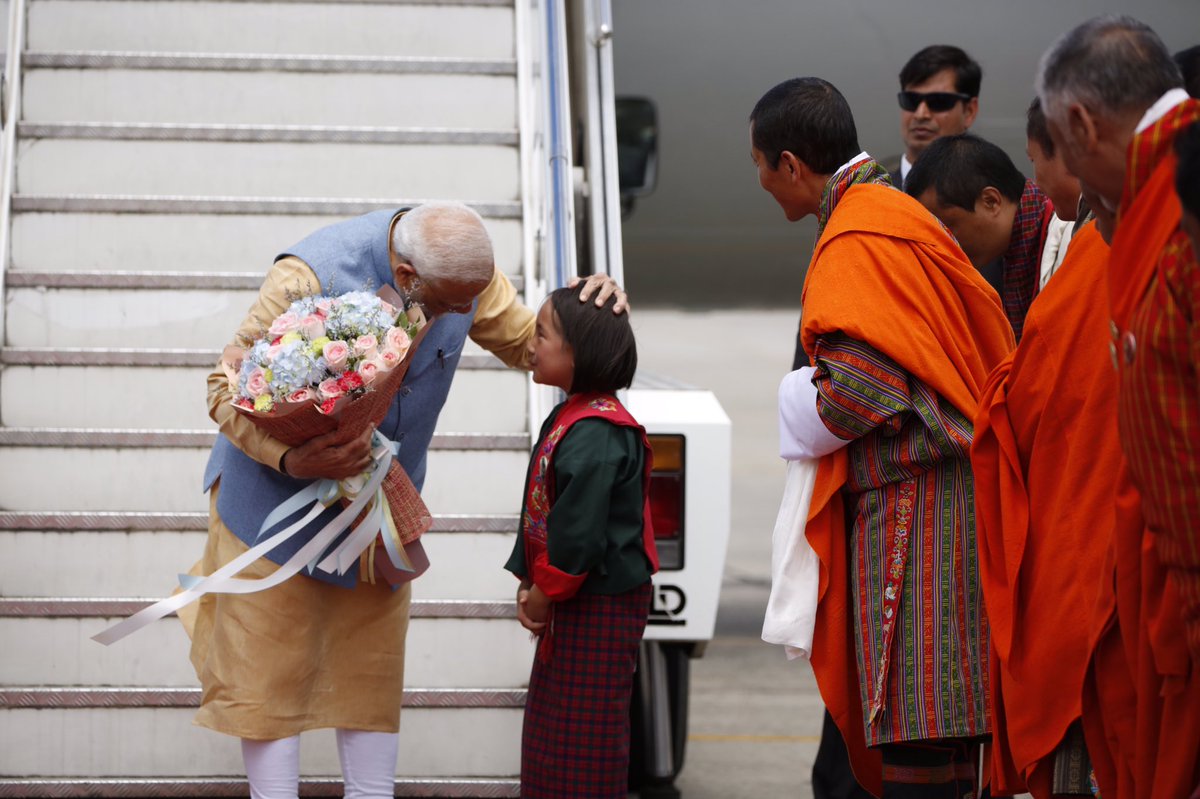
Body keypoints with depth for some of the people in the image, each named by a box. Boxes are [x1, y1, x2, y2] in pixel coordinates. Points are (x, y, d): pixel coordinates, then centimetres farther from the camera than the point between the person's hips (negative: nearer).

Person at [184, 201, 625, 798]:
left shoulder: (464, 271, -14)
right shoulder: (310, 278, -31)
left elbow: (527, 341, 1)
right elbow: (228, 390, -24)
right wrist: (292, 459, -41)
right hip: (278, 493, -5)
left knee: (370, 662, 12)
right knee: (270, 665, -1)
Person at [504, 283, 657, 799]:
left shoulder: (597, 434, -23)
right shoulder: (567, 418, 11)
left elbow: (580, 530, -25)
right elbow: (540, 512, 15)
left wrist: (545, 591, -13)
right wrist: (528, 585, 8)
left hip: (600, 607, -11)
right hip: (568, 605, 11)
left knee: (582, 744, -4)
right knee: (547, 736, 17)